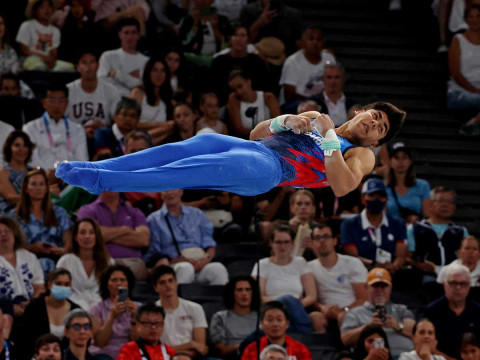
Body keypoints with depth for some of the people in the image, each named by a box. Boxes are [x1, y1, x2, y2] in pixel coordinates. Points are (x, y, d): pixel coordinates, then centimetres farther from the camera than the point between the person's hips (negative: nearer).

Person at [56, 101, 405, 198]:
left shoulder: (362, 155, 14)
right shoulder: (315, 117, 33)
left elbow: (342, 187, -11)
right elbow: (256, 133, 29)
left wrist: (329, 136, -11)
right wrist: (286, 121, 10)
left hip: (273, 167, -6)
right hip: (253, 148, 7)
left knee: (202, 169, -28)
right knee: (179, 150, -18)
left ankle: (101, 181, -38)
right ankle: (89, 168, -28)